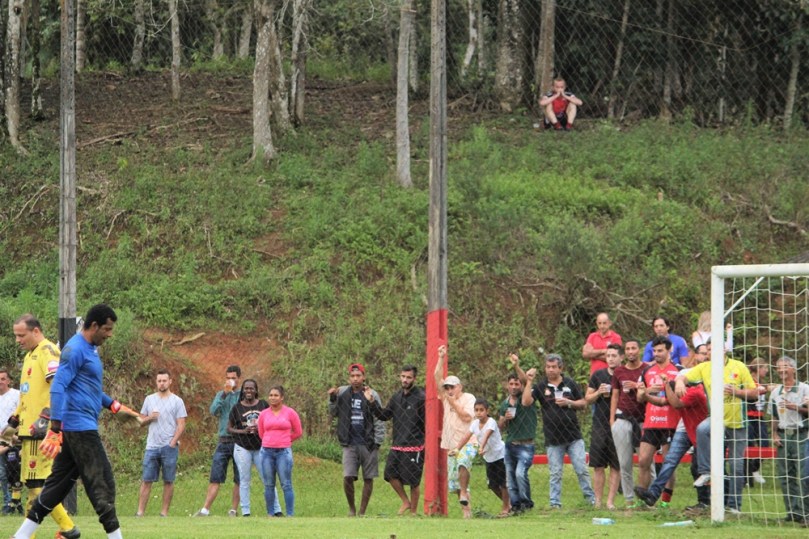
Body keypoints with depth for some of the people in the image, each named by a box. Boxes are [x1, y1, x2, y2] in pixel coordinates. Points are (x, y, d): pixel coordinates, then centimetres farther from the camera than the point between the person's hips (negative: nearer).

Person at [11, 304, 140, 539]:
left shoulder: (91, 350, 18)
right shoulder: (76, 349, -13)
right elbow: (57, 388, -20)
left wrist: (114, 405, 22)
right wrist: (55, 429, -26)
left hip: (84, 428, 10)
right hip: (80, 428, -10)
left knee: (59, 483, 9)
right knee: (102, 484, -7)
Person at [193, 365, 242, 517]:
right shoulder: (221, 394, 10)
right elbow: (213, 411, -6)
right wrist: (224, 394, -15)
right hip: (223, 441, 2)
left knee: (239, 480, 2)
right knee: (215, 478, -1)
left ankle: (233, 510, 9)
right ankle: (205, 510, -3)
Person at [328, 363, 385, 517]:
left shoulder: (372, 395, -2)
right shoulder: (342, 393, 5)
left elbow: (379, 420, -1)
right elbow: (334, 413, 16)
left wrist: (377, 442, -6)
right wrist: (332, 399, -1)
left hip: (368, 444, -1)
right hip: (350, 444, 1)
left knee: (368, 479, 3)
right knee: (347, 477, -9)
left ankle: (362, 512, 12)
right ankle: (351, 508, 10)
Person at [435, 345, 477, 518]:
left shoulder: (468, 398, -2)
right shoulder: (446, 398, 13)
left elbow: (467, 417, -16)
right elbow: (437, 378, 4)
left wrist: (454, 403, -10)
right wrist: (441, 358, -1)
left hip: (467, 443, -6)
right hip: (451, 445, 6)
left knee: (462, 462, -36)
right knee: (453, 480, 4)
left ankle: (464, 495, -26)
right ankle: (466, 509, 11)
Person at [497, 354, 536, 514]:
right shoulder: (504, 404, 12)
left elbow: (526, 381, -24)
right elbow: (500, 428, 18)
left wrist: (516, 366, -38)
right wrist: (504, 418, -4)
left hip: (525, 446, -6)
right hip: (510, 445, 6)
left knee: (520, 473, -22)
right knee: (510, 479, 5)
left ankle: (526, 502, -7)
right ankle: (516, 505, 14)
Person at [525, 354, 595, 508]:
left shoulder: (570, 384, 6)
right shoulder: (540, 387, 2)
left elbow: (583, 403, 10)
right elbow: (526, 402, -11)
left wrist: (569, 403, -8)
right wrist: (529, 382, -16)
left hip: (573, 436, 0)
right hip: (553, 439, 0)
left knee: (582, 469, -1)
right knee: (555, 474, 3)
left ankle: (591, 499, 8)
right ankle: (555, 503, 8)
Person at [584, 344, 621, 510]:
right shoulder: (598, 375, 9)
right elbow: (588, 399, 12)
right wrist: (599, 393, -7)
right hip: (599, 426, 2)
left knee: (616, 466, 0)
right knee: (598, 466, 1)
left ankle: (610, 501, 3)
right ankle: (598, 501, 5)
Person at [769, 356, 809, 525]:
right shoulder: (775, 392, 15)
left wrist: (795, 407, -16)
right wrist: (775, 435, 7)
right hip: (783, 436, 5)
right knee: (785, 476, 4)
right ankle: (793, 512, 9)